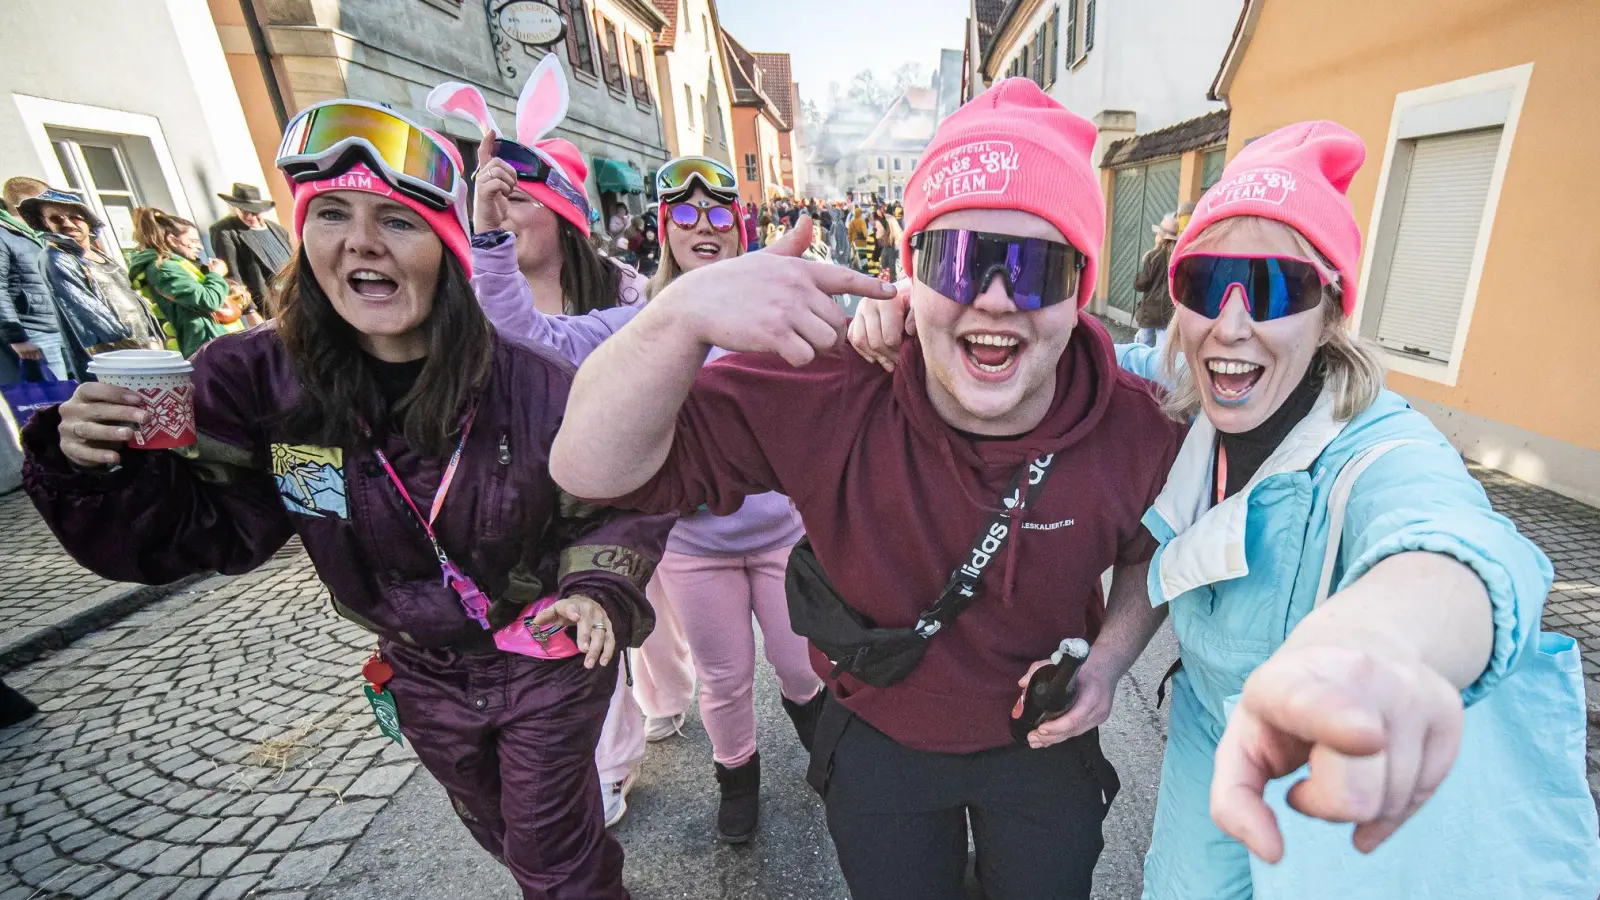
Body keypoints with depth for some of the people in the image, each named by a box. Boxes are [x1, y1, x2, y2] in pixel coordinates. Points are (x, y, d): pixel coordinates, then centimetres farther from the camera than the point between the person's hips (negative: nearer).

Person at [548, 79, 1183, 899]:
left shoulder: (1134, 428, -21)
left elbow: (1151, 554, 1)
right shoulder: (830, 390, -31)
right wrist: (681, 314, -46)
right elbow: (594, 468, -31)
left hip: (1042, 742, 2)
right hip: (877, 740, -1)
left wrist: (1109, 659, -15)